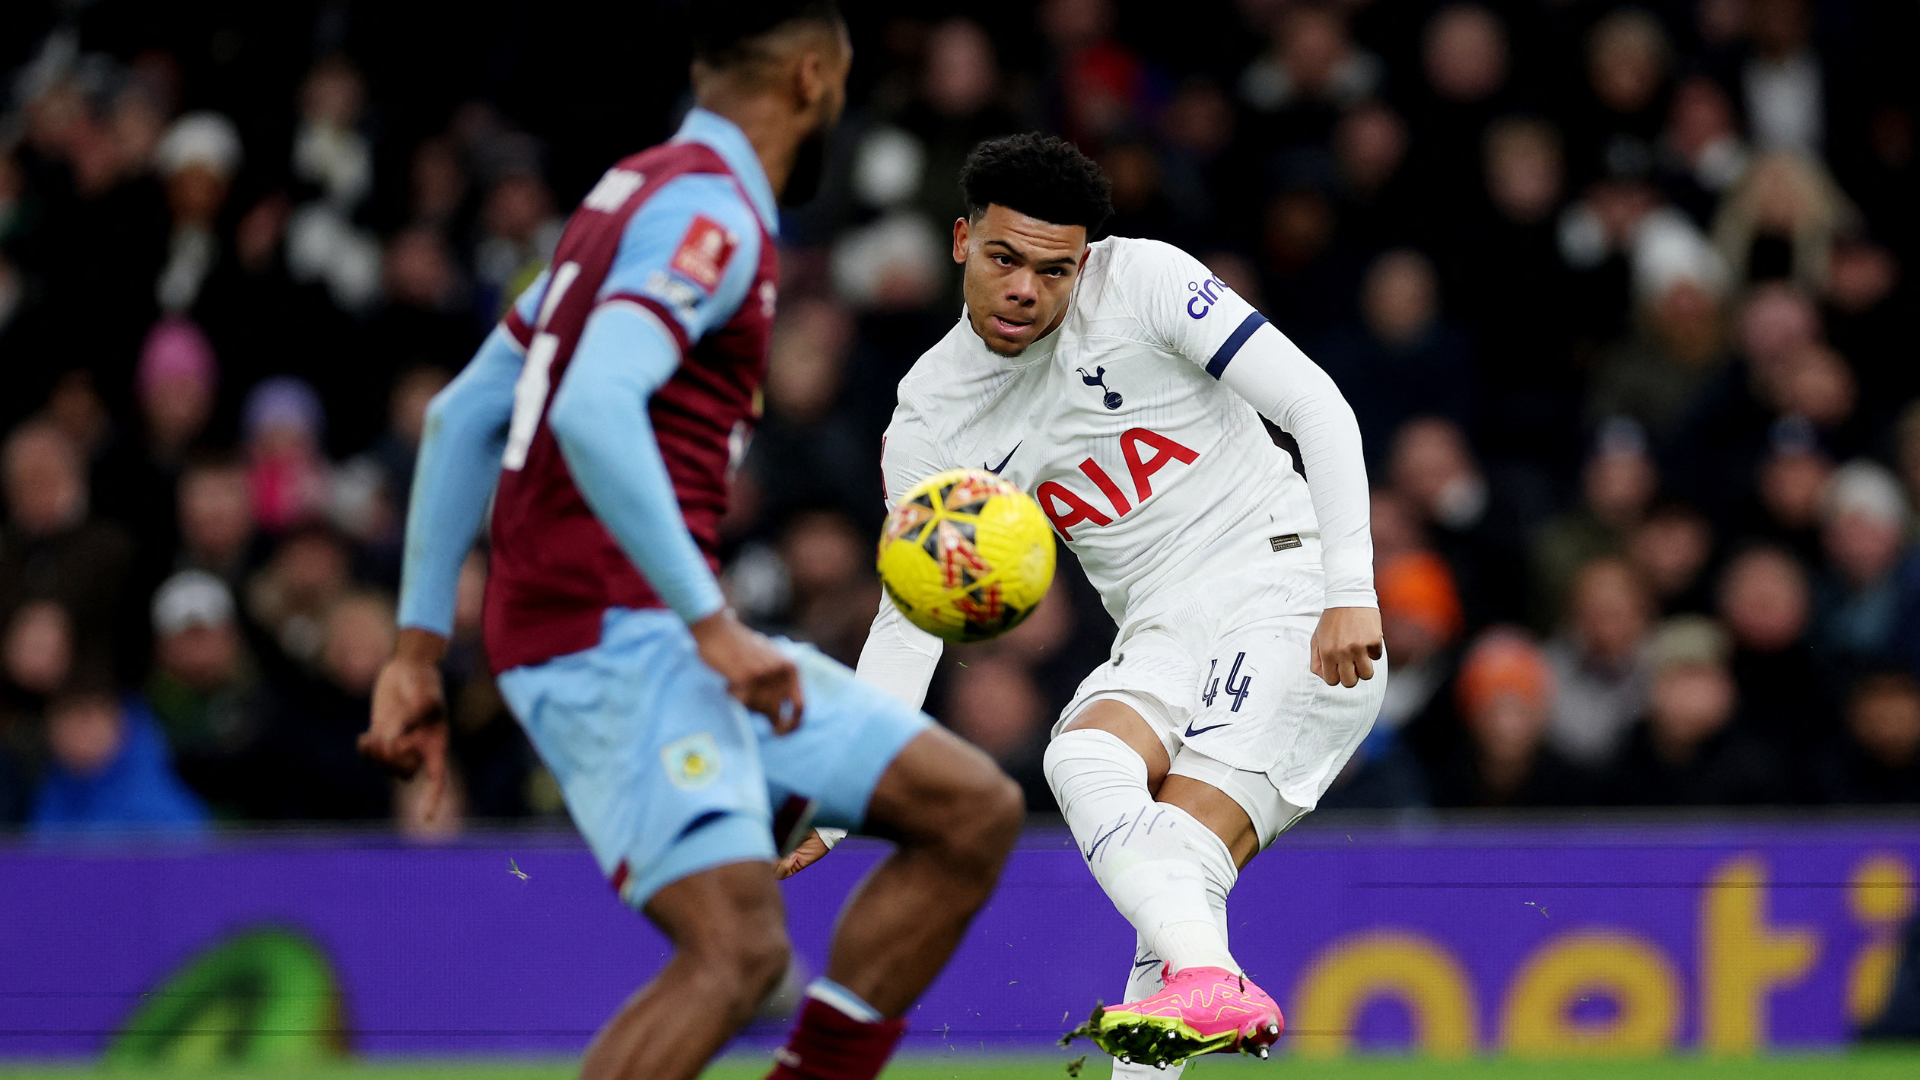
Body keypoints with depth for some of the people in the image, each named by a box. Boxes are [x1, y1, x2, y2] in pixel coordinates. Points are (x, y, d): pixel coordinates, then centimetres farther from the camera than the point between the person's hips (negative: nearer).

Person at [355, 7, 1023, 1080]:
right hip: (616, 631, -10)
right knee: (736, 950, -22)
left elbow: (462, 416, 22)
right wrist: (713, 624, -25)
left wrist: (420, 647, 19)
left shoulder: (643, 201, 21)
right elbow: (592, 415, -25)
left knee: (974, 811, 6)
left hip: (661, 638, 10)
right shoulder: (711, 214, -9)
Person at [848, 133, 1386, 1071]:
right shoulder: (929, 420, 4)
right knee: (1085, 761, -29)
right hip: (1164, 639, 3)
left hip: (1293, 602, -3)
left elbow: (1317, 406, -7)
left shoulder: (1142, 279, -6)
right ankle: (1209, 978, -45)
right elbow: (909, 622, 7)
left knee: (1186, 853, -23)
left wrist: (1352, 593, -17)